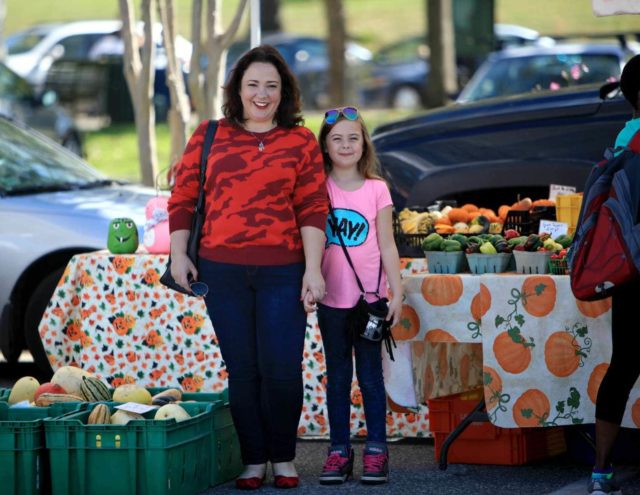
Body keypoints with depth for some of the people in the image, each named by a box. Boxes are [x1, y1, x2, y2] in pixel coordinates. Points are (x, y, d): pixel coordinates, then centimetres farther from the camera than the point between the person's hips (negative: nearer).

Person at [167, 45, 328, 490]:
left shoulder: (301, 142, 5)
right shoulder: (209, 137, 9)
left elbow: (313, 209, 1)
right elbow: (182, 198, 12)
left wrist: (313, 268, -6)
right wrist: (179, 254, 4)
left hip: (282, 271, -1)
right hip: (222, 270, 1)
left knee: (282, 368, -4)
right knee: (242, 368, 4)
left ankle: (283, 458, 12)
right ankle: (253, 460, 13)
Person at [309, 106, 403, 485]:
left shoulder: (377, 190, 1)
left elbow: (387, 245, 3)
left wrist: (397, 291, -1)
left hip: (369, 297, -1)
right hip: (331, 298, 1)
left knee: (371, 375, 3)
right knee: (337, 376, 7)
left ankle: (376, 450, 8)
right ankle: (339, 450, 11)